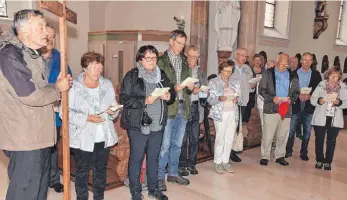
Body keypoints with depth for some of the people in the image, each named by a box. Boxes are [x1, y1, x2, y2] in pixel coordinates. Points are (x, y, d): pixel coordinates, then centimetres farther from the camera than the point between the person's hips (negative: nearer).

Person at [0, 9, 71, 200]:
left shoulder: (31, 55, 14)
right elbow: (31, 95, -23)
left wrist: (57, 85, 3)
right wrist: (58, 88, -7)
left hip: (38, 136, 10)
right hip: (25, 139, -9)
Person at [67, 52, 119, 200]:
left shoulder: (107, 84, 5)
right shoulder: (74, 86, -8)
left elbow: (114, 106, 11)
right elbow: (66, 112, -14)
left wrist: (113, 111, -12)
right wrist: (86, 118, -22)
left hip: (104, 136, 4)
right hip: (83, 137, -4)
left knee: (101, 170, 16)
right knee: (82, 171, 11)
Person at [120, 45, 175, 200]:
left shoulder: (161, 75, 10)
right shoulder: (132, 76, -7)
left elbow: (172, 93, 16)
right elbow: (124, 99, -14)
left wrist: (169, 96, -7)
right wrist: (145, 101, -21)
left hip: (158, 124, 5)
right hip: (138, 125, -5)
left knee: (154, 157, 16)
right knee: (136, 158, 6)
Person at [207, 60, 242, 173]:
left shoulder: (235, 83, 15)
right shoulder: (213, 82, 3)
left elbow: (240, 99, 15)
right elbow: (210, 99, -3)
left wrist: (237, 100, -8)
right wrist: (219, 98, -21)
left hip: (233, 114, 4)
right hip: (220, 114, -4)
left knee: (230, 139, 4)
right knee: (220, 138, -3)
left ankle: (225, 161, 16)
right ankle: (218, 162, 10)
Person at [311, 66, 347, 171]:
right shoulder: (321, 85, -3)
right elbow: (312, 99, -5)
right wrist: (319, 100, -25)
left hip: (335, 119, 1)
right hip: (320, 118, -1)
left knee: (331, 141, 8)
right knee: (319, 140, 6)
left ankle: (328, 162, 22)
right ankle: (319, 160, 22)